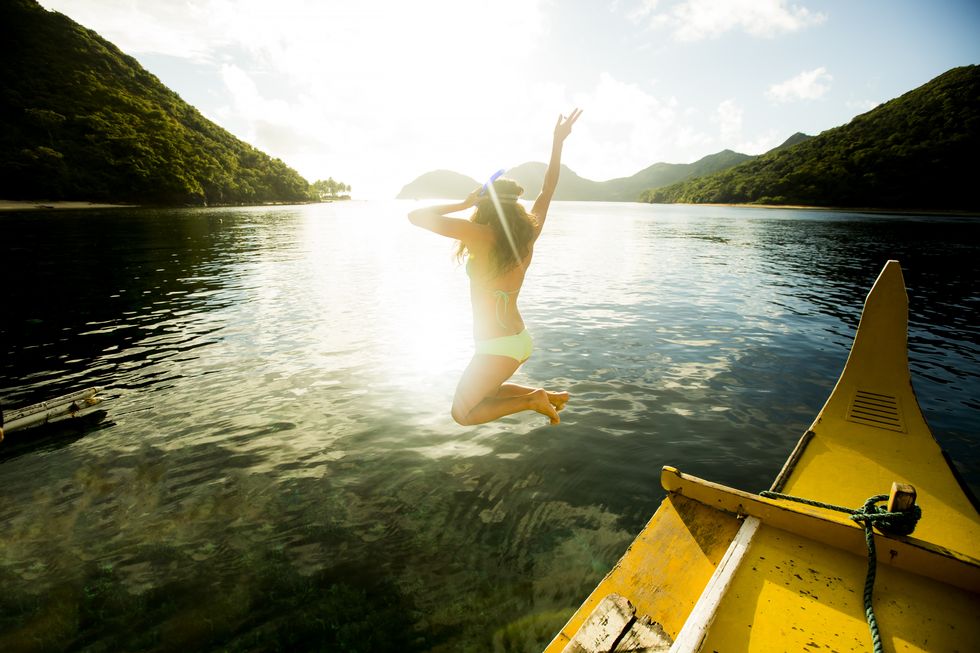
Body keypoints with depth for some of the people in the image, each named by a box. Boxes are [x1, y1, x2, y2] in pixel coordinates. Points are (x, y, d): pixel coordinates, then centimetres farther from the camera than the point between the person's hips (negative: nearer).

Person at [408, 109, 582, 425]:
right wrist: (558, 141, 20)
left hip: (497, 348, -8)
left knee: (462, 413, 13)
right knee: (485, 392, 31)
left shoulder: (480, 235, -18)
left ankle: (533, 399, 1)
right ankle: (549, 396, 22)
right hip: (520, 339, 8)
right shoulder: (528, 235, -1)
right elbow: (547, 189, 14)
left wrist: (464, 204, -7)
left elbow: (416, 216, -15)